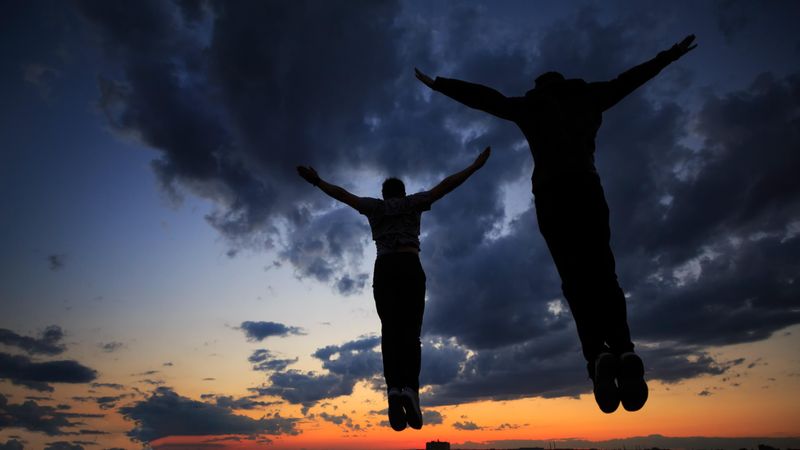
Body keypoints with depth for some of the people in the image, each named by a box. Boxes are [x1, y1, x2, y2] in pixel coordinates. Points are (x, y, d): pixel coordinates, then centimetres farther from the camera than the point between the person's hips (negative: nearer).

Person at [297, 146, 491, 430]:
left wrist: (317, 181, 34)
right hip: (410, 266, -2)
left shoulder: (374, 206, 21)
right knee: (410, 330, -8)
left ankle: (393, 387, -25)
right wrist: (475, 166, 14)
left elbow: (343, 194, 23)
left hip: (383, 268, 2)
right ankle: (409, 388, -29)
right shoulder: (412, 202, 17)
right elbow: (444, 186, 11)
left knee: (390, 330, -4)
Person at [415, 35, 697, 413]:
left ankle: (597, 354, -25)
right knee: (602, 271, -1)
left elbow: (482, 98, 18)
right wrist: (669, 56, 50)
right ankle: (624, 351, -21)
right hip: (587, 187, 2)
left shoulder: (530, 105, 19)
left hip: (551, 191, -2)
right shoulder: (587, 98, 24)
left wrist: (438, 84, 25)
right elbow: (628, 80, 35)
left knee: (575, 276, -7)